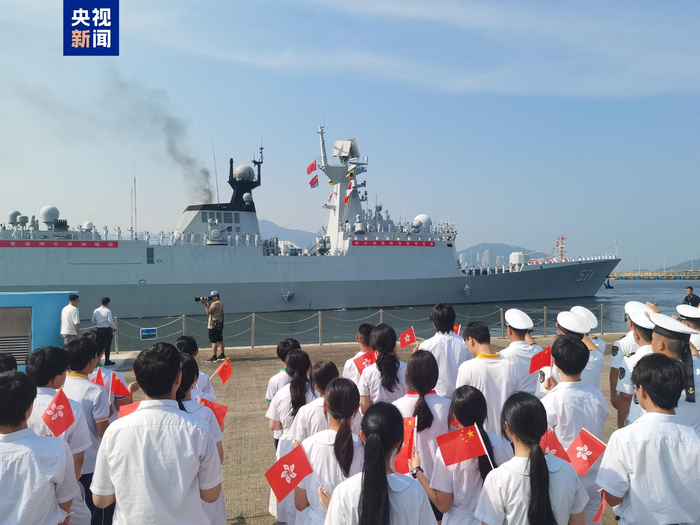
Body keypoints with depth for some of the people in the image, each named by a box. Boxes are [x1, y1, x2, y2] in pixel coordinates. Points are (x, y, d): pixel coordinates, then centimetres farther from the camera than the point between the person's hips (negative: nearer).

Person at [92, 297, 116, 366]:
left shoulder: (96, 311, 6)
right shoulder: (108, 311, -12)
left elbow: (93, 322, 10)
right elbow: (110, 321, -17)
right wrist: (114, 328, -3)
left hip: (99, 330, 5)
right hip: (107, 329, -5)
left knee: (99, 345, 10)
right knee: (107, 346, 4)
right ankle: (107, 361, 9)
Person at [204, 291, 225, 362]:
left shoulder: (215, 304, -15)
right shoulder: (221, 303, 14)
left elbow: (208, 312, -14)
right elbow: (211, 310, 17)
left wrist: (206, 304, -6)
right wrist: (207, 304, 9)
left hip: (214, 325, -10)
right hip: (219, 324, 10)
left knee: (213, 341, -7)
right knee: (220, 340, 14)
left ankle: (214, 357, -6)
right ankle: (222, 355, 21)